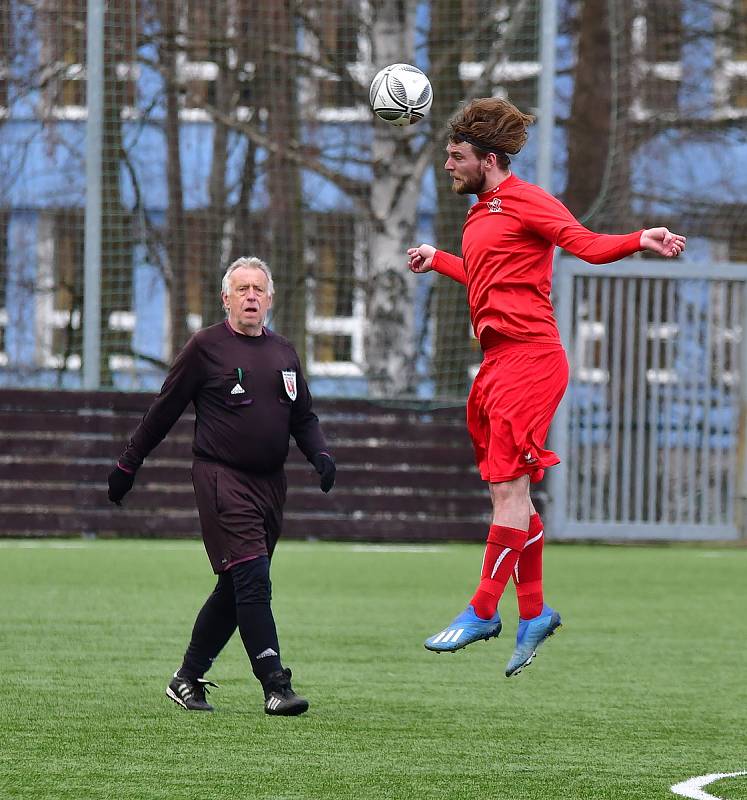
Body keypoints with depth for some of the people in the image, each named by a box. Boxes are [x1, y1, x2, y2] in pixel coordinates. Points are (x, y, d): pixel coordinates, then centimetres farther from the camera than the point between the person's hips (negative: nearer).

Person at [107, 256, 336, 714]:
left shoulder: (284, 353, 14)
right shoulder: (206, 347, -2)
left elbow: (304, 417, 23)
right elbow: (164, 411, 3)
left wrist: (320, 454, 3)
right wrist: (128, 465, 6)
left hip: (271, 483, 6)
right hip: (221, 479, -6)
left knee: (236, 589, 8)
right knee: (253, 580, -16)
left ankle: (188, 679, 21)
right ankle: (275, 686, -18)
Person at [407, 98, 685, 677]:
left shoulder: (524, 200, -7)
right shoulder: (482, 215, 20)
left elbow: (588, 244, -15)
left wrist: (641, 240, -33)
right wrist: (438, 260, 44)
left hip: (528, 358, -10)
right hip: (500, 362, 10)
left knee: (509, 490, -8)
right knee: (507, 493, 11)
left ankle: (481, 612, -7)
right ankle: (534, 613, 17)